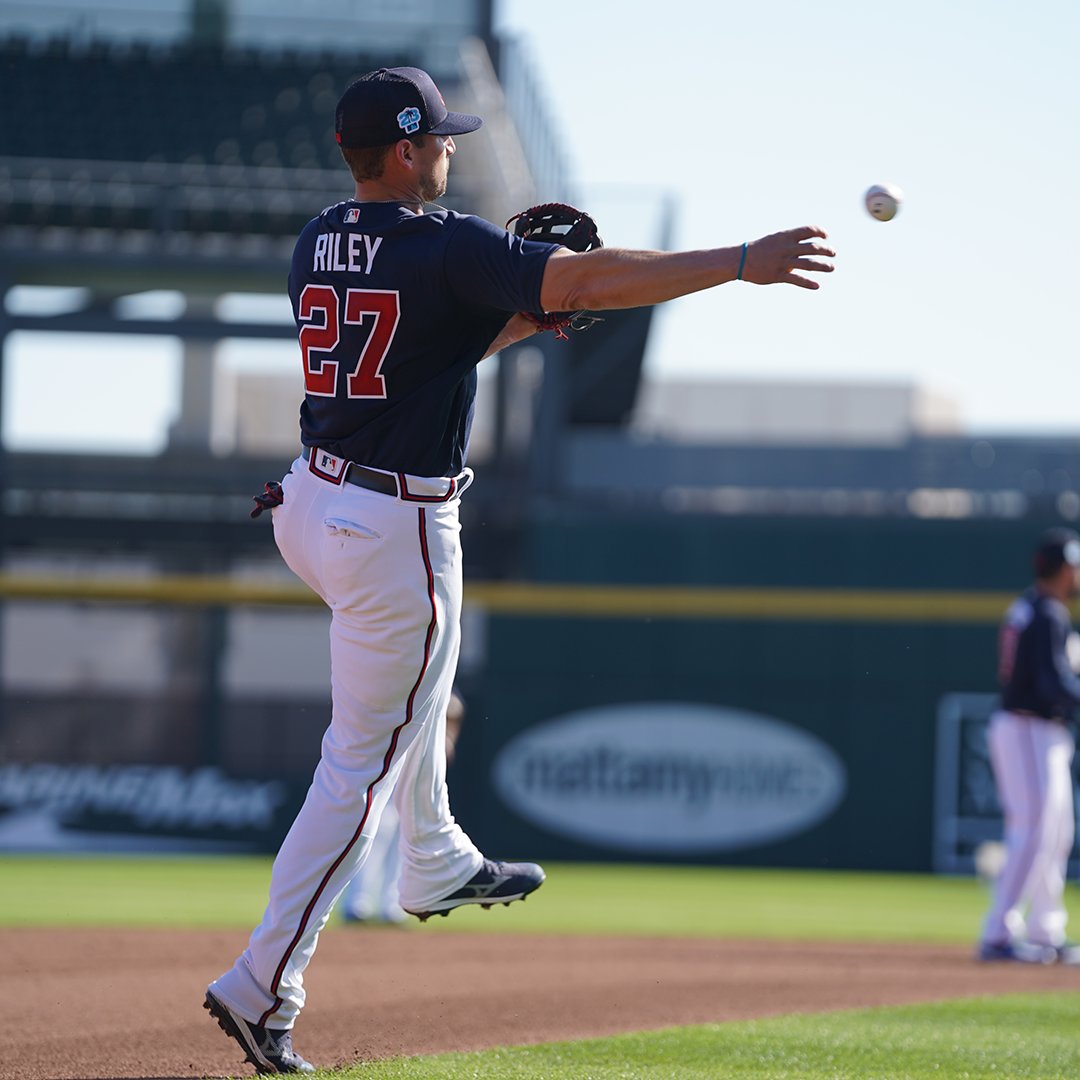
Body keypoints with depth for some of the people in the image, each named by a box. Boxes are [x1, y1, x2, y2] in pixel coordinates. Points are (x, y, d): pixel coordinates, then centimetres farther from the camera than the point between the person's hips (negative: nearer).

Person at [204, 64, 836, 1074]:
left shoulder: (317, 243, 7)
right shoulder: (446, 247, -16)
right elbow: (591, 277, -24)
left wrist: (526, 316, 12)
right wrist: (742, 261, -23)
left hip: (308, 505, 8)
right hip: (397, 532, -8)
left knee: (415, 661, 35)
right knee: (364, 762, 0)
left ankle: (437, 863, 42)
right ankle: (261, 985, -1)